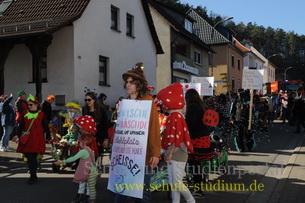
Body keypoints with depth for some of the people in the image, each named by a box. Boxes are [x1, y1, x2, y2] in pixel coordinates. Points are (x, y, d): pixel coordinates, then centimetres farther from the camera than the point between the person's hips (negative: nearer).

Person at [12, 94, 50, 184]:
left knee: (32, 158, -11)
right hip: (26, 140, 5)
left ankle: (33, 177, -1)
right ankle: (33, 176, 24)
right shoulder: (25, 114, 10)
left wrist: (48, 138, 5)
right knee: (29, 158, 10)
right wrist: (18, 135, -6)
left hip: (36, 140, -4)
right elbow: (21, 126, 8)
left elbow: (46, 127, 4)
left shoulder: (41, 114, 1)